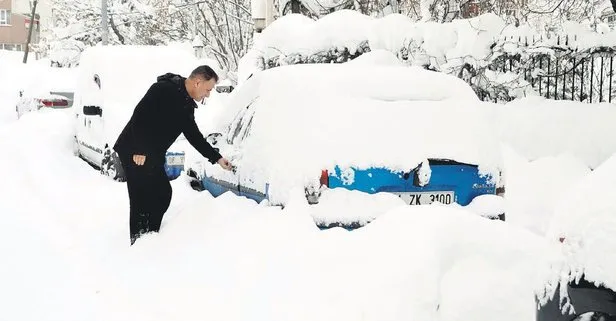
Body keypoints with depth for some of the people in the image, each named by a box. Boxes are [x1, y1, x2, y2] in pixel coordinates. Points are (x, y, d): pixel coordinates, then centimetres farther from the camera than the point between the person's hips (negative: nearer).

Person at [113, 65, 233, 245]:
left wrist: (217, 158, 14)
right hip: (133, 152, -9)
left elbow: (194, 136, 18)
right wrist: (140, 150, -25)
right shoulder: (164, 89, -17)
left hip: (153, 156, 9)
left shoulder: (187, 105, 11)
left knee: (162, 194, 10)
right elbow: (140, 116, -23)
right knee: (142, 198, -9)